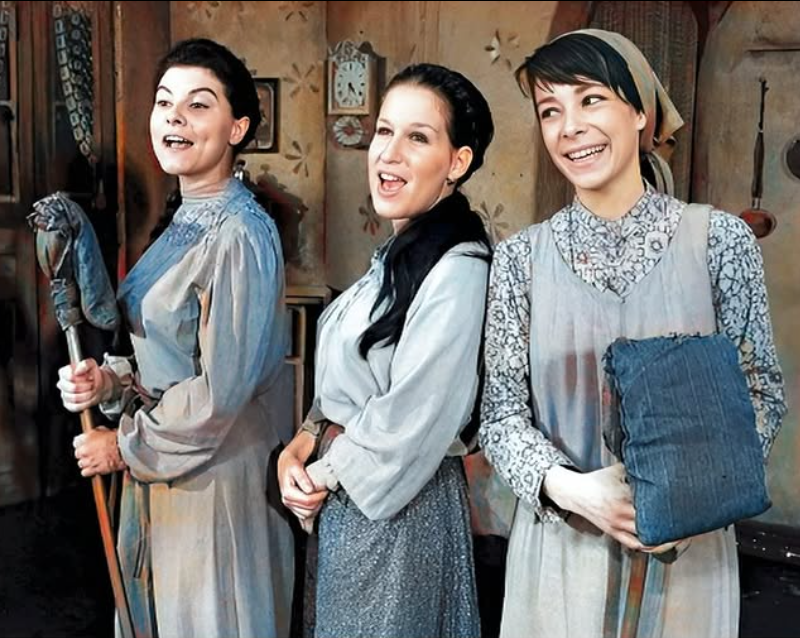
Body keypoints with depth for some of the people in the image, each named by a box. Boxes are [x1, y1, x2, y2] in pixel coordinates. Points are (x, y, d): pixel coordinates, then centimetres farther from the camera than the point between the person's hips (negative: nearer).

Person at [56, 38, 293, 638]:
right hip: (159, 469, 8)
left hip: (216, 476, -8)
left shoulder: (241, 234, -21)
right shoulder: (187, 223, 7)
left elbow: (222, 390, -23)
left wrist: (125, 446, -12)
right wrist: (111, 378, -4)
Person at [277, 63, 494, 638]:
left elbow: (404, 424, -23)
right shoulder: (397, 255, 6)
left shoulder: (457, 273, -23)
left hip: (400, 509, -8)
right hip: (347, 498, 8)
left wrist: (320, 476, -9)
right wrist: (301, 445, -4)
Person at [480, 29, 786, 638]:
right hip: (561, 545, 1)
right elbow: (503, 411, -2)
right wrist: (569, 488, -19)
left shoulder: (721, 239, -5)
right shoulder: (522, 256, -3)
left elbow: (763, 393, 0)